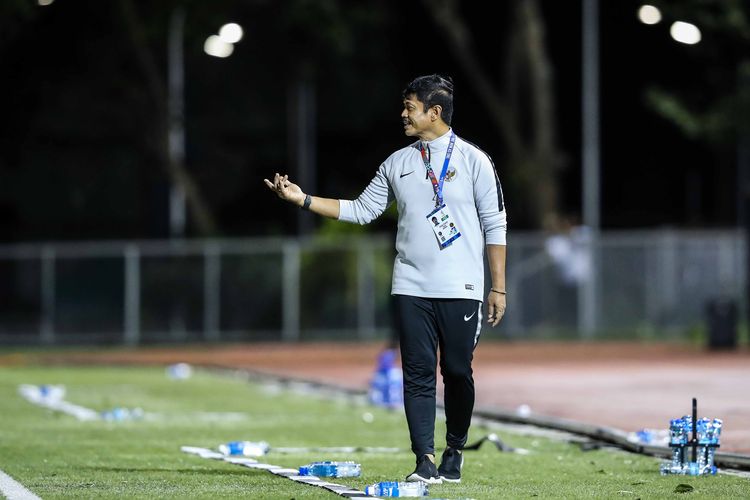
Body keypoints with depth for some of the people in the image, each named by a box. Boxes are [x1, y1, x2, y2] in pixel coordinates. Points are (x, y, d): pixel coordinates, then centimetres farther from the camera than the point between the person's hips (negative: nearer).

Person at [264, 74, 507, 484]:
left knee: (458, 372, 0)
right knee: (418, 373, -3)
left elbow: (495, 226, 0)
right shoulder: (397, 163, 12)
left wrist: (498, 288, -4)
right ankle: (425, 460, -3)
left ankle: (454, 451, 18)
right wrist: (302, 199, 6)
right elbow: (361, 210, 15)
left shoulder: (473, 160, -1)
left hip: (460, 290, -3)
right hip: (411, 288, 3)